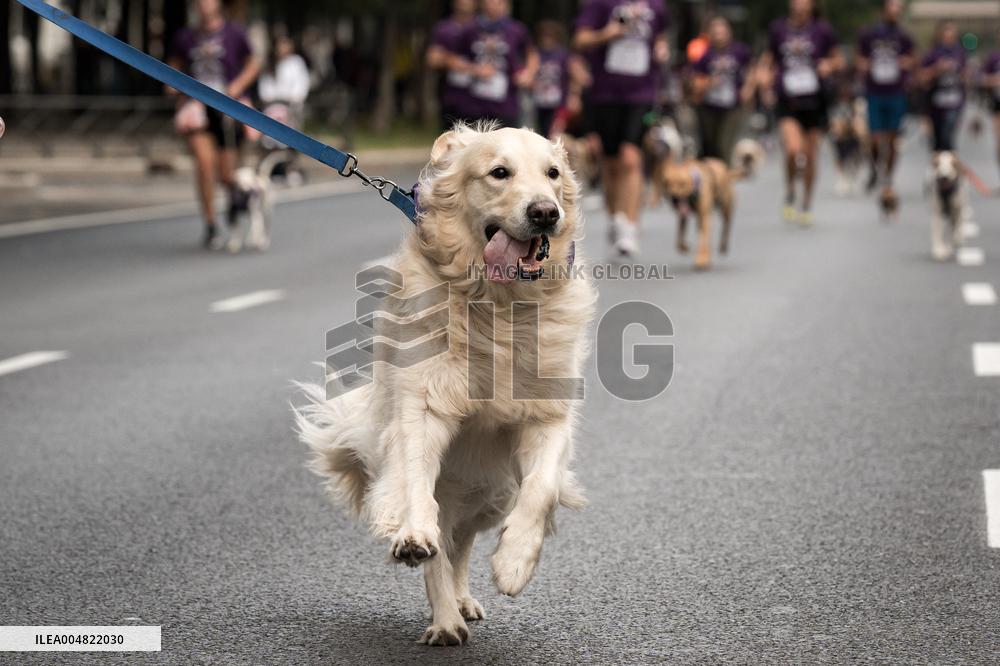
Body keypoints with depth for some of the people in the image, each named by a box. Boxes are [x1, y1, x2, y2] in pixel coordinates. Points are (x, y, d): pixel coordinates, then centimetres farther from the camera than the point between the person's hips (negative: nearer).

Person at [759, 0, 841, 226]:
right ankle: (789, 195, 4)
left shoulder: (822, 29, 1)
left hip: (814, 100, 1)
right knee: (793, 149, -22)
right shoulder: (778, 29, 4)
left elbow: (838, 59, 11)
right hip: (787, 101, -1)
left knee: (810, 156, 7)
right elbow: (768, 59, 17)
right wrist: (767, 76, 0)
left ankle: (807, 205, 26)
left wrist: (829, 65, -11)